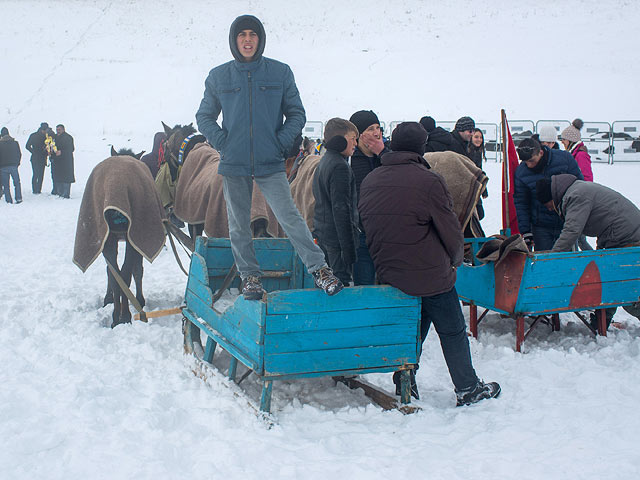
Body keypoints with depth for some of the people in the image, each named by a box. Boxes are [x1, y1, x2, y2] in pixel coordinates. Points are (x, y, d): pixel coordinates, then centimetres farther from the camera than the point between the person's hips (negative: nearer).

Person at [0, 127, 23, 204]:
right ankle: (18, 198, 2)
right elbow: (19, 154, 7)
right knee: (17, 183, 12)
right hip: (13, 166, 1)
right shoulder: (14, 143, 3)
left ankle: (9, 200, 2)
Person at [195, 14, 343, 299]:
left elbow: (296, 114, 8)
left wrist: (281, 143, -6)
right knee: (239, 226, 7)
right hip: (233, 165, 2)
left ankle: (319, 270, -8)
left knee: (290, 217, -12)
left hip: (271, 165, -2)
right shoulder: (218, 77, 6)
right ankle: (249, 276, 20)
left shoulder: (280, 72, 3)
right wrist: (222, 142, -2)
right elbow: (205, 116, 14)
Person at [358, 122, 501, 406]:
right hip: (430, 275, -6)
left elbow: (365, 227, 12)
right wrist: (455, 260, 9)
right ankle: (467, 389, 19)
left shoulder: (369, 181, 4)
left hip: (388, 273, 6)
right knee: (452, 331, 9)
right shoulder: (429, 181, -14)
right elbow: (450, 230, -9)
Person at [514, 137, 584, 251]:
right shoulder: (520, 171, -7)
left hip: (567, 223, 0)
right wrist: (525, 231, -6)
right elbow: (521, 203, -1)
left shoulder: (564, 158, -12)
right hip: (541, 227, 0)